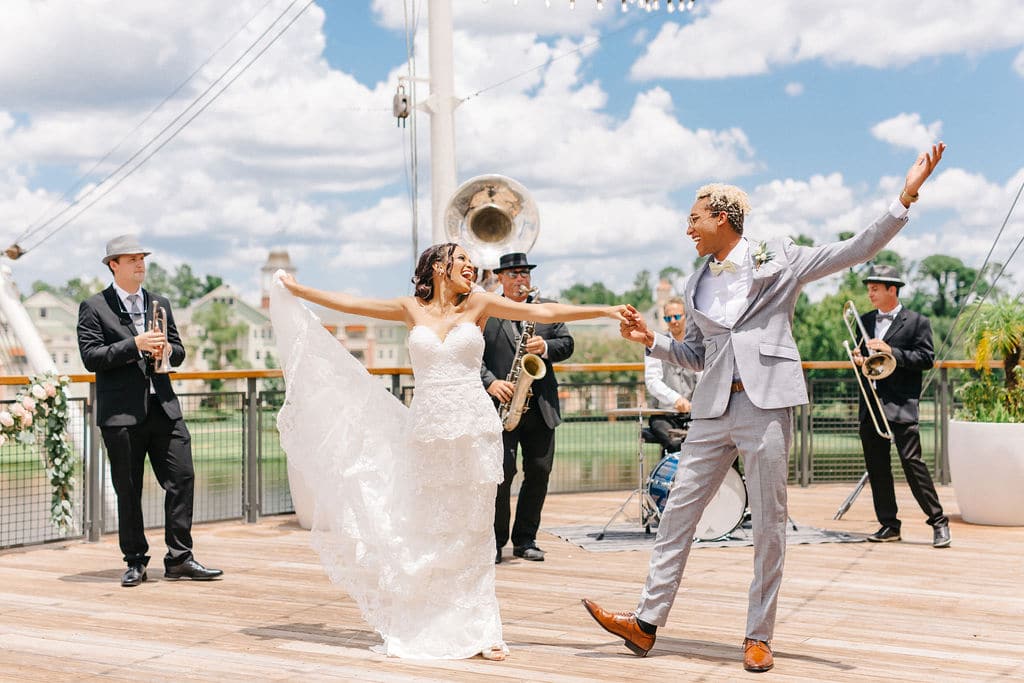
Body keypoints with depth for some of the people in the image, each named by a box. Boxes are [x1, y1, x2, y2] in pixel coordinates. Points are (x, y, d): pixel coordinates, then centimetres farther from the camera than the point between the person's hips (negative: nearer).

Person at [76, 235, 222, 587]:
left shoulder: (160, 303, 16)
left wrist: (168, 349, -5)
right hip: (121, 413, -4)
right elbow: (91, 357, -9)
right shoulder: (94, 307, 1)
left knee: (182, 479, -3)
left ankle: (179, 559, 5)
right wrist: (135, 345, -17)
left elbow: (178, 352, 19)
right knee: (128, 491, 3)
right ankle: (135, 562, 15)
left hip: (164, 408, 4)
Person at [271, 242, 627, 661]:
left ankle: (477, 630, 9)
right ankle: (423, 630, 15)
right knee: (423, 535, 4)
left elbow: (545, 312, 3)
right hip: (427, 433, 1)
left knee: (471, 535, 3)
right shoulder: (413, 310, 8)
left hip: (474, 430, 0)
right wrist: (296, 290, 17)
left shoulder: (477, 305, 6)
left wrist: (605, 311, -1)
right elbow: (350, 304, 14)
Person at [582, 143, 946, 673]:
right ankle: (646, 623, 9)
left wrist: (905, 196, -12)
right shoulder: (697, 283, 17)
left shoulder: (778, 260, 3)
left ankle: (759, 637, 10)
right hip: (713, 410, 5)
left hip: (766, 405, -4)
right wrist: (651, 341, 7)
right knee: (677, 513, 3)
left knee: (769, 523, 0)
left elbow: (858, 250, -3)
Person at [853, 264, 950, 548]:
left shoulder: (917, 322, 0)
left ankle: (938, 522, -2)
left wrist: (891, 351, -17)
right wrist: (857, 358, 1)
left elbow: (927, 359, -8)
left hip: (901, 404, -6)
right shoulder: (865, 321, 16)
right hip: (870, 404, 6)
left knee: (912, 461, -10)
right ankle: (888, 525, 13)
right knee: (876, 466, 6)